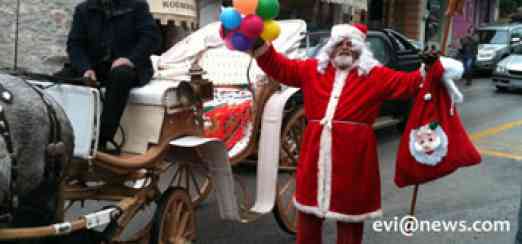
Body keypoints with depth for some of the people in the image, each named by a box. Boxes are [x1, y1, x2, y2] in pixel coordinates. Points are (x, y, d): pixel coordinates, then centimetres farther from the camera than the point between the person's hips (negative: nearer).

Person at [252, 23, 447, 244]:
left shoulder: (375, 75, 3)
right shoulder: (312, 69, 10)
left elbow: (407, 83, -3)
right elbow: (280, 67, 10)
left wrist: (429, 69, -20)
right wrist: (260, 47, -3)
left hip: (353, 155, -2)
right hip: (316, 152, 3)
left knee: (349, 213, 10)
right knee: (308, 216, 15)